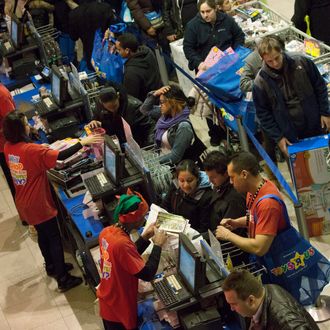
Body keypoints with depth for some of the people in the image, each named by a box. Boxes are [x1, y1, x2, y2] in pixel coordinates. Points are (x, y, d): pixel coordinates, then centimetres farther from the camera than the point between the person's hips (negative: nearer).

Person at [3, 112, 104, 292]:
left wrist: (41, 149, 3)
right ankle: (63, 279, 12)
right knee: (55, 239, 5)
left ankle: (51, 266, 43)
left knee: (42, 234, 26)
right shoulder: (31, 150, -28)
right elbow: (61, 156, -30)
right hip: (38, 204, -8)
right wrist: (83, 142, -25)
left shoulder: (8, 147, -4)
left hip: (24, 203, 8)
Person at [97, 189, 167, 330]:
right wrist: (157, 245, -17)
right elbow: (147, 274, -27)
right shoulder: (122, 243, -32)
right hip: (120, 310, -8)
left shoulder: (106, 232, -5)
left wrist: (144, 238, 3)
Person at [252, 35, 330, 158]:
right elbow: (263, 113, -6)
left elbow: (320, 87, 3)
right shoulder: (260, 82, -14)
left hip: (315, 126, 2)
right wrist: (278, 137, -8)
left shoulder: (302, 62, -11)